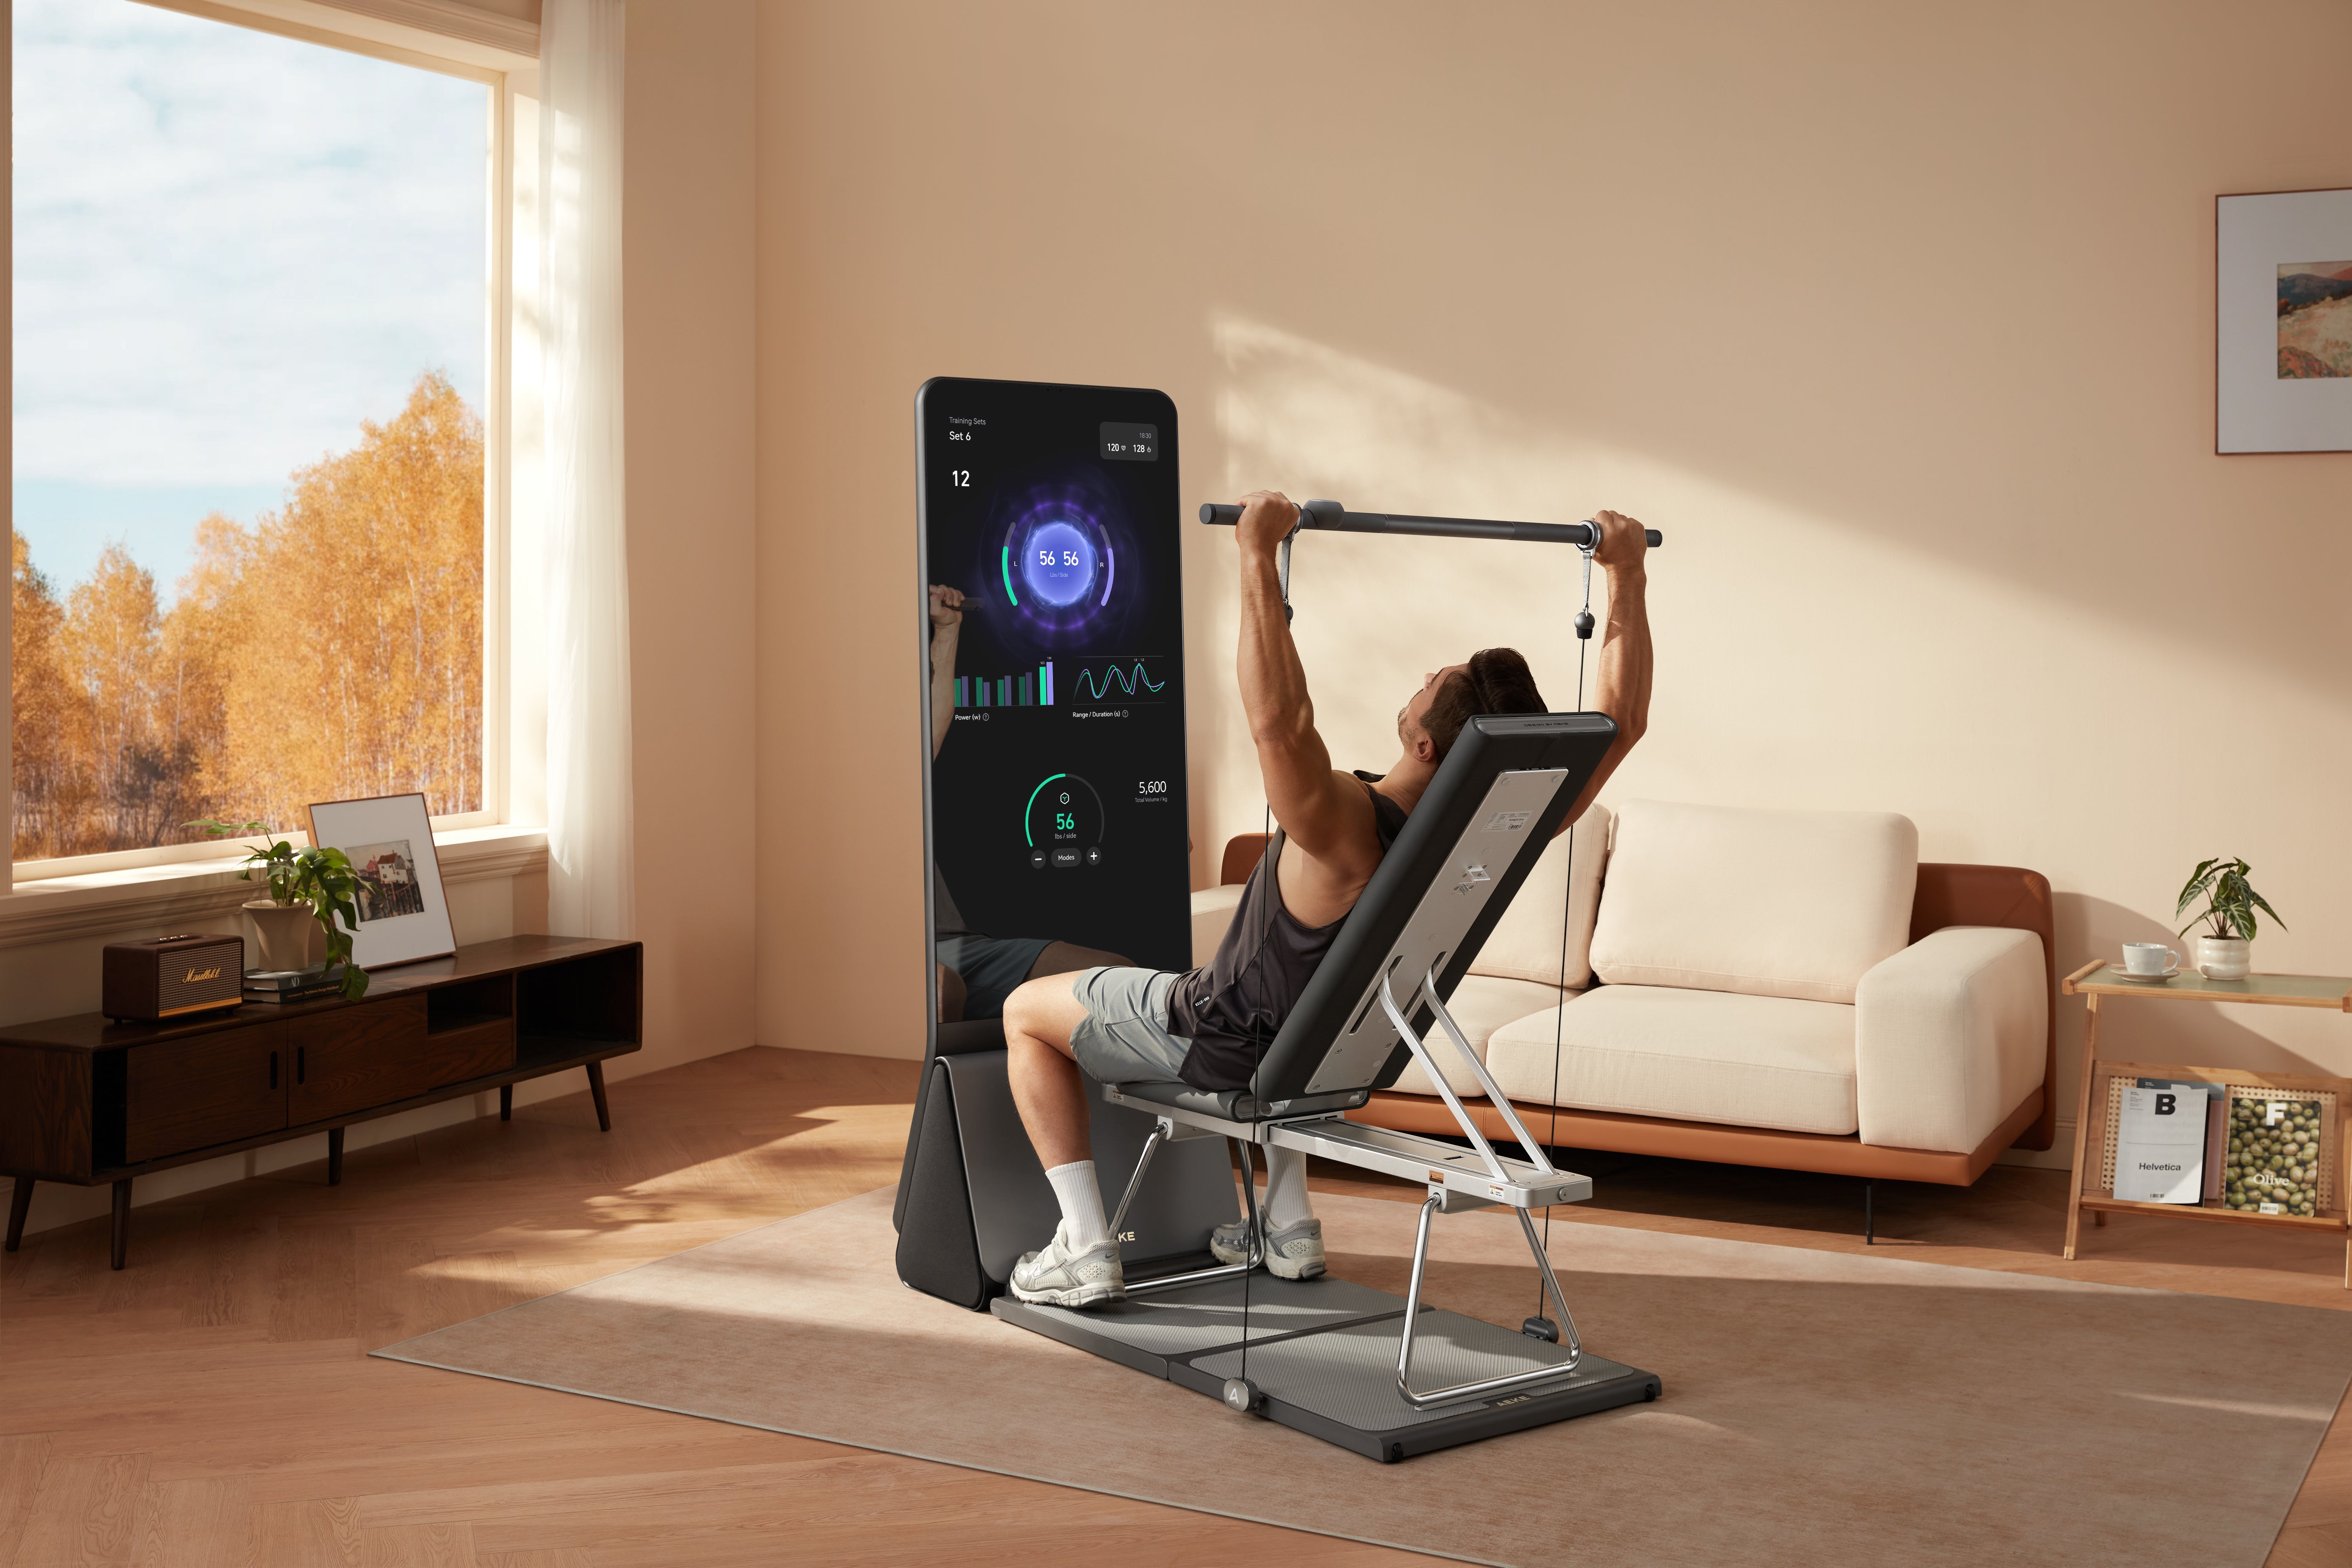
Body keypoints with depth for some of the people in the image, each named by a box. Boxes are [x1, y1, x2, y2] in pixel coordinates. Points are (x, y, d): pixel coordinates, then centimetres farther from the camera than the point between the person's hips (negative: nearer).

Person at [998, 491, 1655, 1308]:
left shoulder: (1349, 828, -40)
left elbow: (1281, 719, -59)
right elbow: (1623, 719, -12)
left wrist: (1259, 555, -56)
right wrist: (1627, 574, -11)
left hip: (1228, 1045, -6)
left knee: (1028, 1009, 14)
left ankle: (1085, 1250, 7)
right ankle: (1289, 1223, 32)